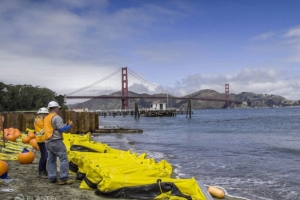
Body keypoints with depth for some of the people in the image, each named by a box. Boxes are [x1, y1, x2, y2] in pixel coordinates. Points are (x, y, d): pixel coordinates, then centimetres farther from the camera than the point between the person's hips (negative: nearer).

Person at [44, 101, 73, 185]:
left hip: (48, 142, 9)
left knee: (51, 160, 13)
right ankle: (63, 179, -8)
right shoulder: (56, 117, -12)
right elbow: (61, 129, -19)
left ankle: (51, 178, 16)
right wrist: (69, 125, -2)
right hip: (56, 141, -9)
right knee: (64, 159, -6)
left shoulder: (46, 118, 16)